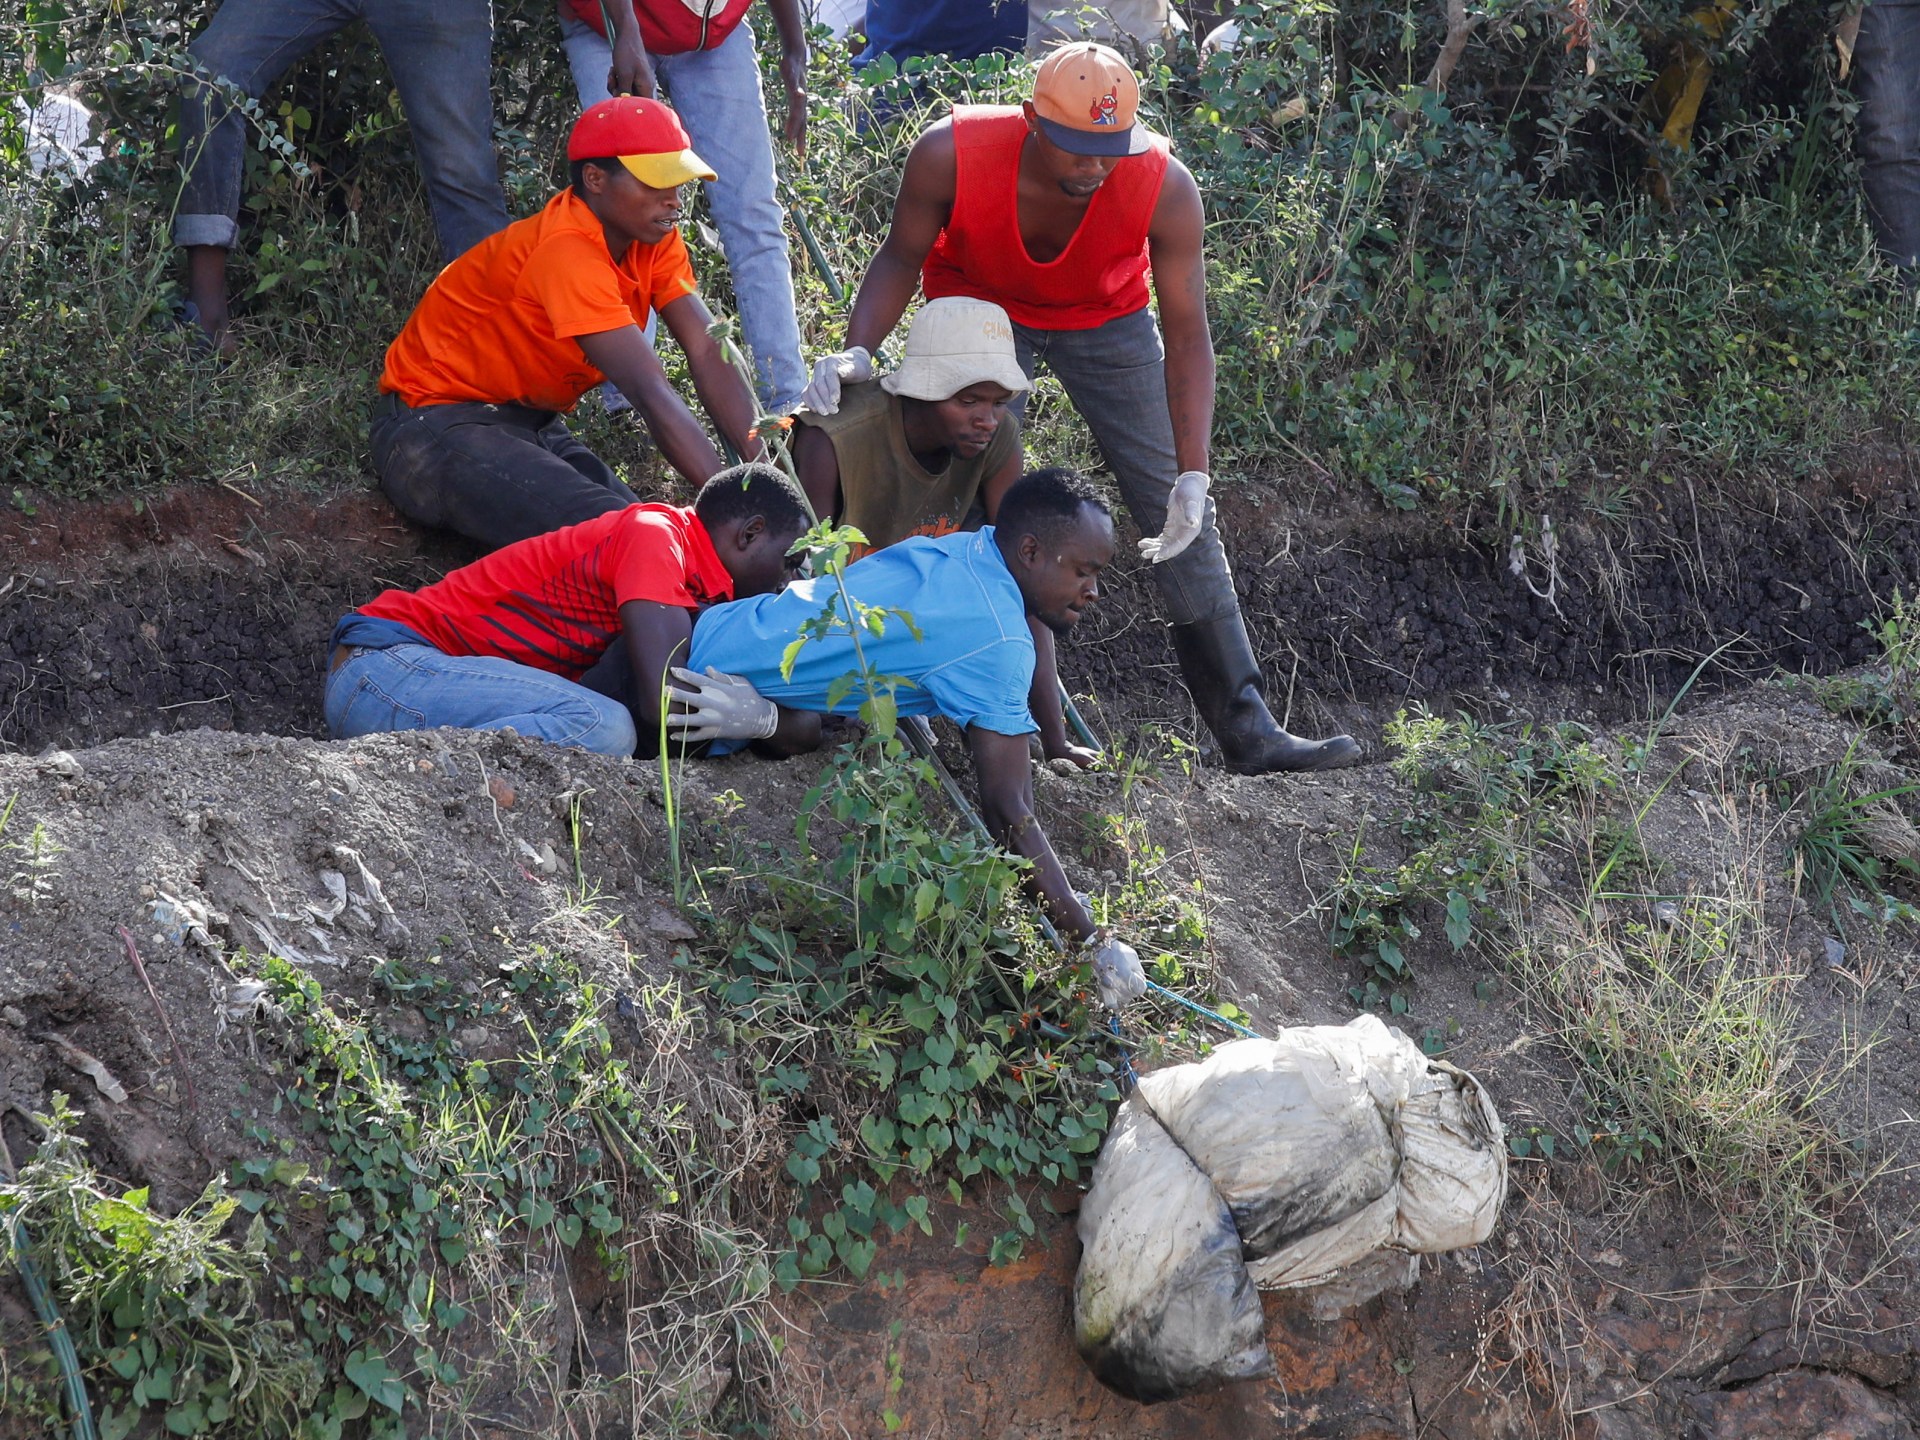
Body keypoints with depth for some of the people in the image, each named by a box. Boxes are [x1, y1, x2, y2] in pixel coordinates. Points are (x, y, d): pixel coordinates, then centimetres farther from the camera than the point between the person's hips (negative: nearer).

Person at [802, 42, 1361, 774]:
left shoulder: (1165, 188, -34)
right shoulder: (950, 155, -35)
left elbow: (1187, 337, -27)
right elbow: (902, 258, -15)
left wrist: (1193, 475, -33)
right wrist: (857, 351, -32)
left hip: (1106, 319, 0)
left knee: (1179, 519, -4)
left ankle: (1246, 729, -1)